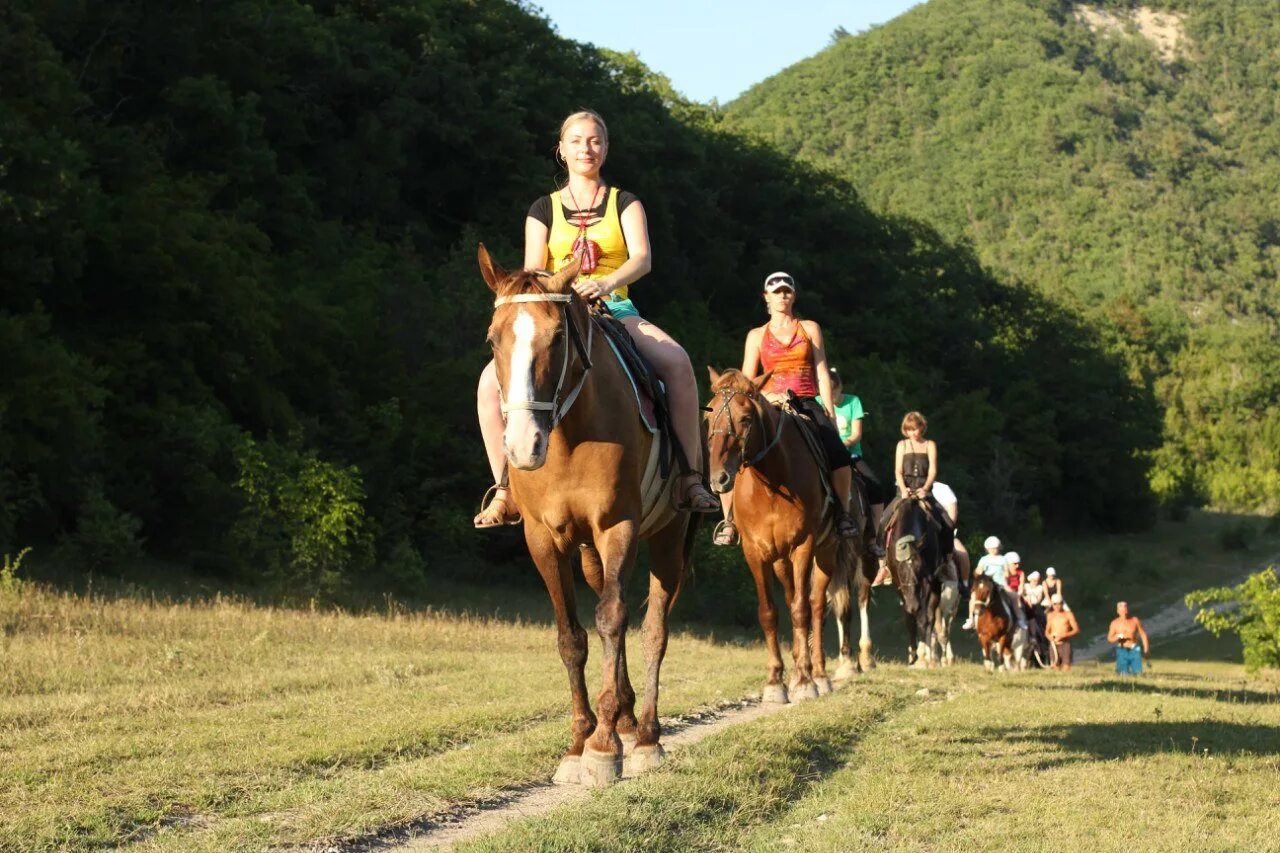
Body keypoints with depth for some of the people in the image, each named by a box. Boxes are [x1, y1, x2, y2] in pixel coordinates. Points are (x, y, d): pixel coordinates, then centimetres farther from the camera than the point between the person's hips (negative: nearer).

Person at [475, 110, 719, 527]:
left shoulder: (625, 203, 10)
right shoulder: (544, 209, 15)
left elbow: (642, 257, -7)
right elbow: (532, 272, 5)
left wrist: (607, 283, -29)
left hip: (615, 310, -1)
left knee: (677, 361, -33)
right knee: (492, 381, -25)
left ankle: (691, 478, -30)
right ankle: (505, 490, -18)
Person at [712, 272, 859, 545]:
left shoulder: (810, 329, 14)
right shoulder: (757, 336, 14)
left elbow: (822, 373, 10)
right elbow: (747, 382, 8)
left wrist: (830, 413, 1)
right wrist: (766, 396, -12)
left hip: (807, 404, 0)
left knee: (840, 457, -27)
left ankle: (842, 512, -4)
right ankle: (730, 521, -12)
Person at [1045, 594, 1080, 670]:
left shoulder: (1068, 614, 1)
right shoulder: (1050, 616, 14)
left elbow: (1076, 630, -3)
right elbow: (1047, 631, 22)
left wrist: (1063, 635, -15)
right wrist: (1049, 636, -2)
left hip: (1065, 644, -4)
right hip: (1054, 645, 4)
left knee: (1066, 667, -12)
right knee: (1056, 667, 0)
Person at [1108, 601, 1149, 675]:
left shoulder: (1135, 620, 0)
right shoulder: (1115, 623, -1)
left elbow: (1143, 634, 7)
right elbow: (1109, 638, 3)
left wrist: (1146, 649, 3)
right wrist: (1117, 637, -17)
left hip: (1134, 650, 1)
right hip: (1122, 651, -1)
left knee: (1138, 673, -7)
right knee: (1124, 675, -9)